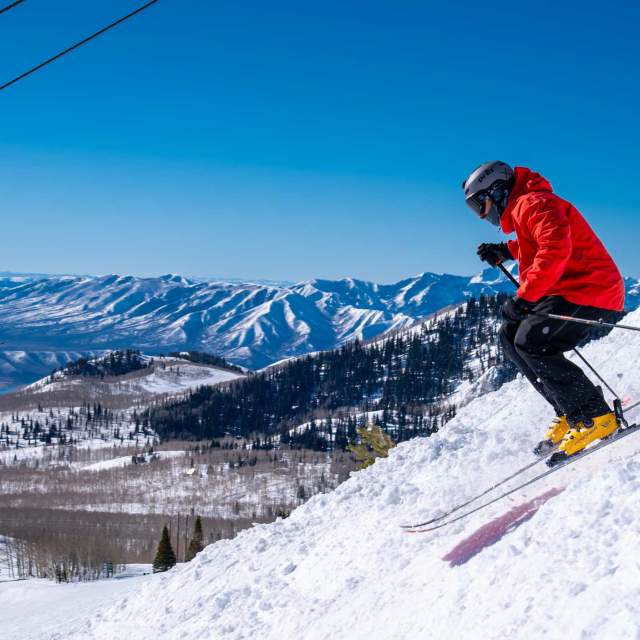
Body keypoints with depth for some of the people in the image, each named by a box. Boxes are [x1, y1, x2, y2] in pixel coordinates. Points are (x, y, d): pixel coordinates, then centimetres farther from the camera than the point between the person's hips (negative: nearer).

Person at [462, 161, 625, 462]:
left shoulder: (533, 203, -13)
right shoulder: (521, 209, 19)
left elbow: (556, 248, -28)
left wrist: (524, 296, -32)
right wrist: (508, 251, 25)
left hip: (590, 289, -11)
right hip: (570, 289, 11)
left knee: (530, 343, -21)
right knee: (510, 336, 8)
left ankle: (595, 417, -17)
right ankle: (570, 413, 4)